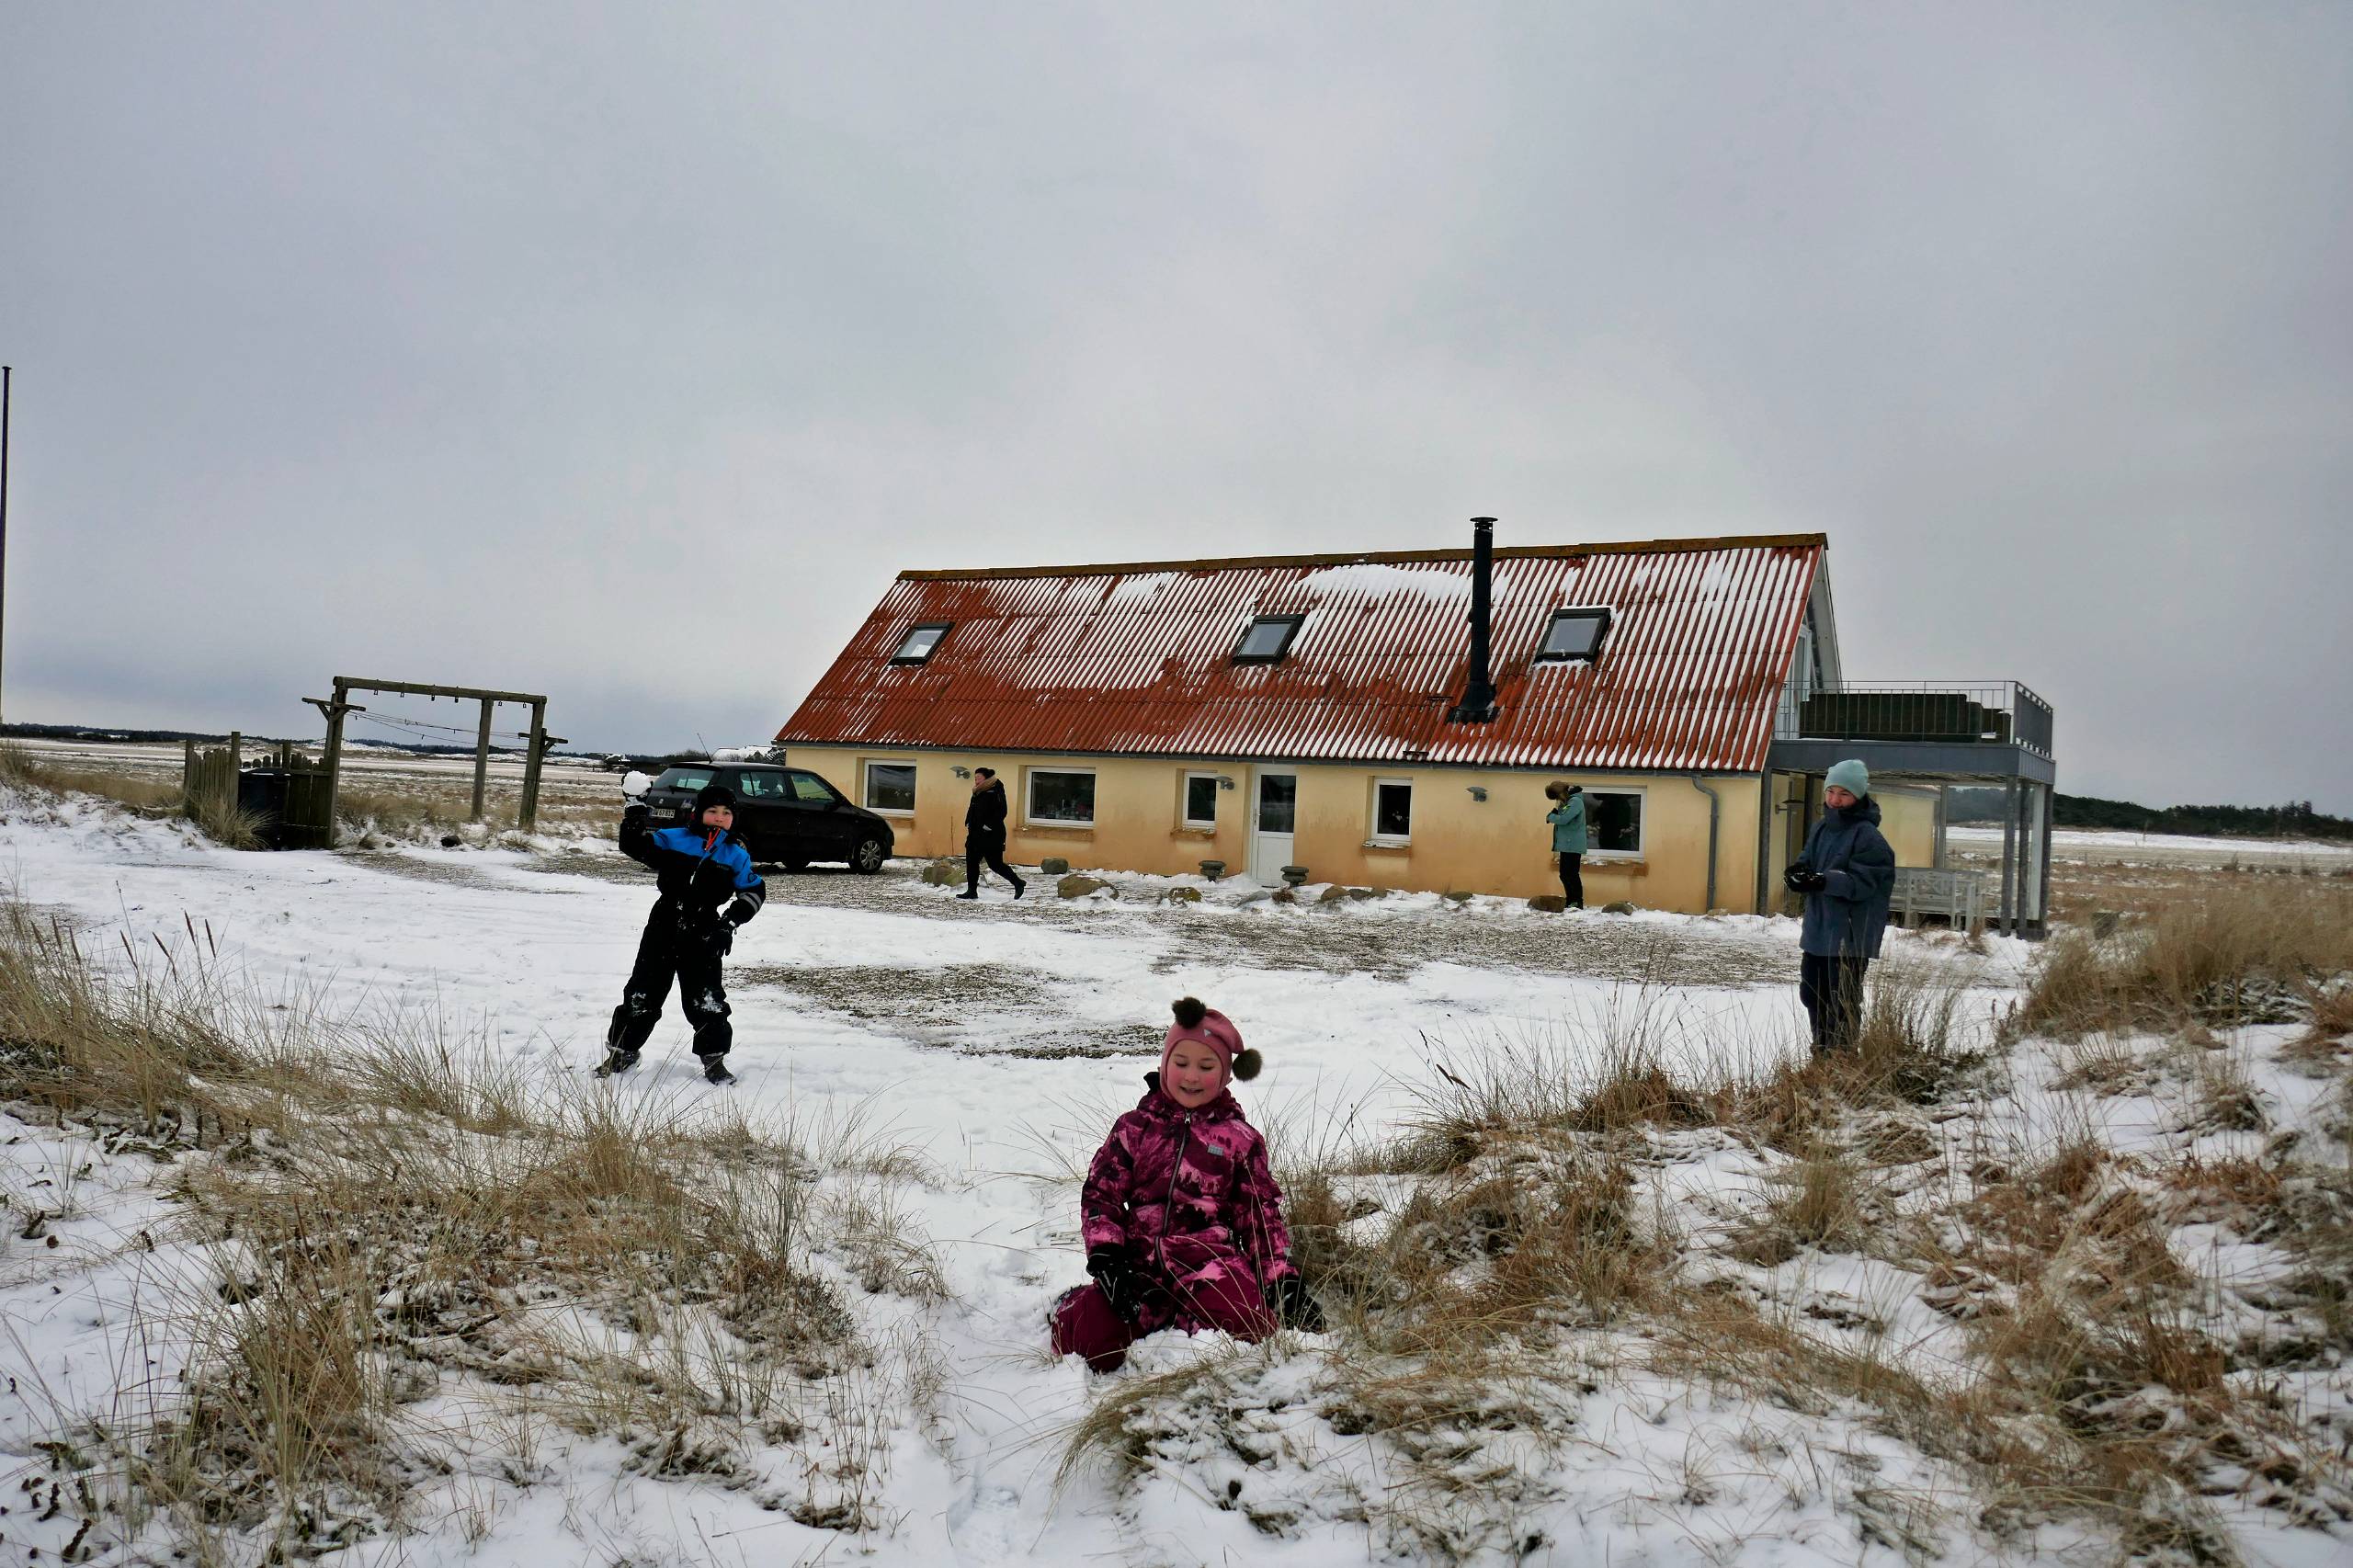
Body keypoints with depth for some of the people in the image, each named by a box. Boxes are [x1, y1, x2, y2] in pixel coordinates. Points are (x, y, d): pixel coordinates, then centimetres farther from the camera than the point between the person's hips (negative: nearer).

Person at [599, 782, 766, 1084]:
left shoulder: (736, 855, 2)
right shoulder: (673, 840, 1)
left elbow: (754, 891, 7)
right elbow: (635, 847, -1)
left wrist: (731, 921, -4)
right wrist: (636, 811, -17)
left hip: (703, 937, 0)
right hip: (664, 928, 1)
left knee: (707, 1000, 1)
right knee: (642, 993, 8)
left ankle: (714, 1059, 14)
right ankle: (622, 1051, 22)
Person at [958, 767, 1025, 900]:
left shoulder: (995, 792, -12)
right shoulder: (977, 793, 12)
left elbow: (1001, 812, -20)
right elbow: (971, 810, 24)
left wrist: (989, 825, -23)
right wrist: (968, 823, 10)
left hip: (992, 836, -8)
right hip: (976, 835, 8)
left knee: (996, 864, -4)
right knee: (971, 862, 6)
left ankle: (1018, 883, 11)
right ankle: (972, 891, 13)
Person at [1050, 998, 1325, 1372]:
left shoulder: (1241, 1139, 10)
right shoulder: (1135, 1127, 11)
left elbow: (1261, 1214, 11)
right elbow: (1100, 1193, 7)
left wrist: (1283, 1280, -1)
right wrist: (1105, 1257, -9)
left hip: (1207, 1258, 0)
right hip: (1139, 1260, 0)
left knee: (1250, 1325, -31)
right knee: (1084, 1342, -24)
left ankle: (1164, 1314, -3)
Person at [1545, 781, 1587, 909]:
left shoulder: (1575, 802, -14)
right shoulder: (1566, 802, 16)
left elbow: (1563, 819, -22)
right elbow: (1559, 817, 17)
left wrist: (1550, 816, -5)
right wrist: (1556, 810, -1)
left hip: (1573, 845, -10)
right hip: (1566, 845, 10)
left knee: (1571, 874, -10)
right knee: (1564, 874, 11)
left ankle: (1577, 902, -8)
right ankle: (1570, 901, 17)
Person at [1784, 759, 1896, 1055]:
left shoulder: (1868, 836, -13)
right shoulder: (1822, 828, 11)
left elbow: (1862, 882, -20)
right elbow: (1808, 861, 15)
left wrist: (1824, 881, -33)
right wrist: (1797, 871, -9)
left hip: (1850, 935, -8)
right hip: (1818, 930, 8)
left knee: (1843, 1002, -3)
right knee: (1812, 994, 16)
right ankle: (1821, 1054, 29)